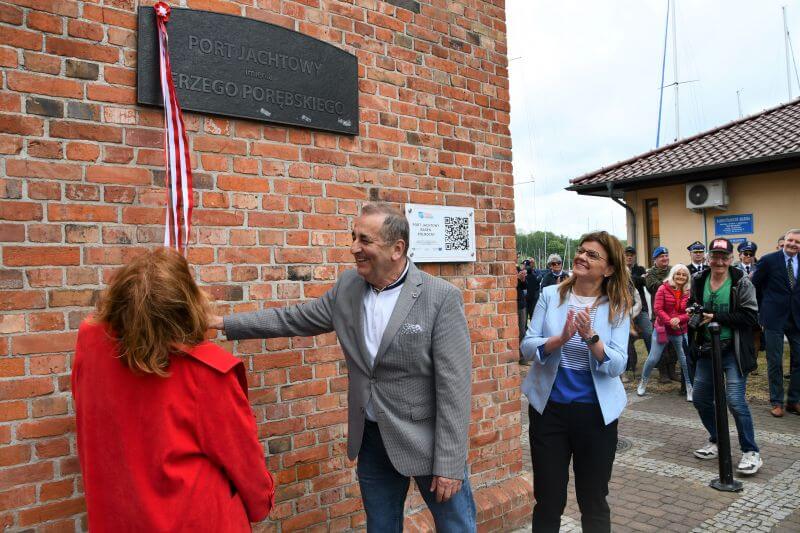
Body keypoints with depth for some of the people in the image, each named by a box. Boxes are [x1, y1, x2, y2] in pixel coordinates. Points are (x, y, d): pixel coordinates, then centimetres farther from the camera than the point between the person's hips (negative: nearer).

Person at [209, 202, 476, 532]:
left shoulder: (442, 298, -17)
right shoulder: (347, 287, -2)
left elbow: (453, 386, -17)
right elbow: (292, 319, 9)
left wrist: (449, 464, -17)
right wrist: (223, 323, 7)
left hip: (426, 442, -4)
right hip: (370, 440, 5)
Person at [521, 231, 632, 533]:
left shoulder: (617, 307, -4)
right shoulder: (550, 295, -2)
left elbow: (617, 366, -11)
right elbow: (527, 347, -6)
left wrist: (591, 337, -27)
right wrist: (559, 339, -24)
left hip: (596, 411, 0)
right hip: (549, 407, 0)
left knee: (594, 500, 16)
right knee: (548, 500, 10)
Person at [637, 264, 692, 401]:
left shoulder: (688, 293, 1)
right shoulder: (663, 289, -6)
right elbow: (657, 309, -11)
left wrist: (679, 319, -20)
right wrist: (669, 321, -22)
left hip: (681, 331, 2)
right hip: (662, 329, -2)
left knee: (686, 360, 2)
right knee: (653, 359, 2)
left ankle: (689, 388, 17)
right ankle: (643, 382, 23)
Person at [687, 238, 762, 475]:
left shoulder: (742, 283, -10)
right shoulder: (698, 281, 4)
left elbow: (750, 316, -16)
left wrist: (716, 318, -20)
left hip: (733, 351, -5)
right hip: (707, 349, 6)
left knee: (735, 400, -10)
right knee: (701, 399, 11)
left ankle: (751, 452, 7)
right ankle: (716, 441, 33)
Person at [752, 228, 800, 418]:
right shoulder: (768, 260, -5)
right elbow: (754, 286, 1)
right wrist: (763, 308, 4)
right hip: (775, 317, -3)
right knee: (775, 362, 3)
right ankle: (776, 402, 15)